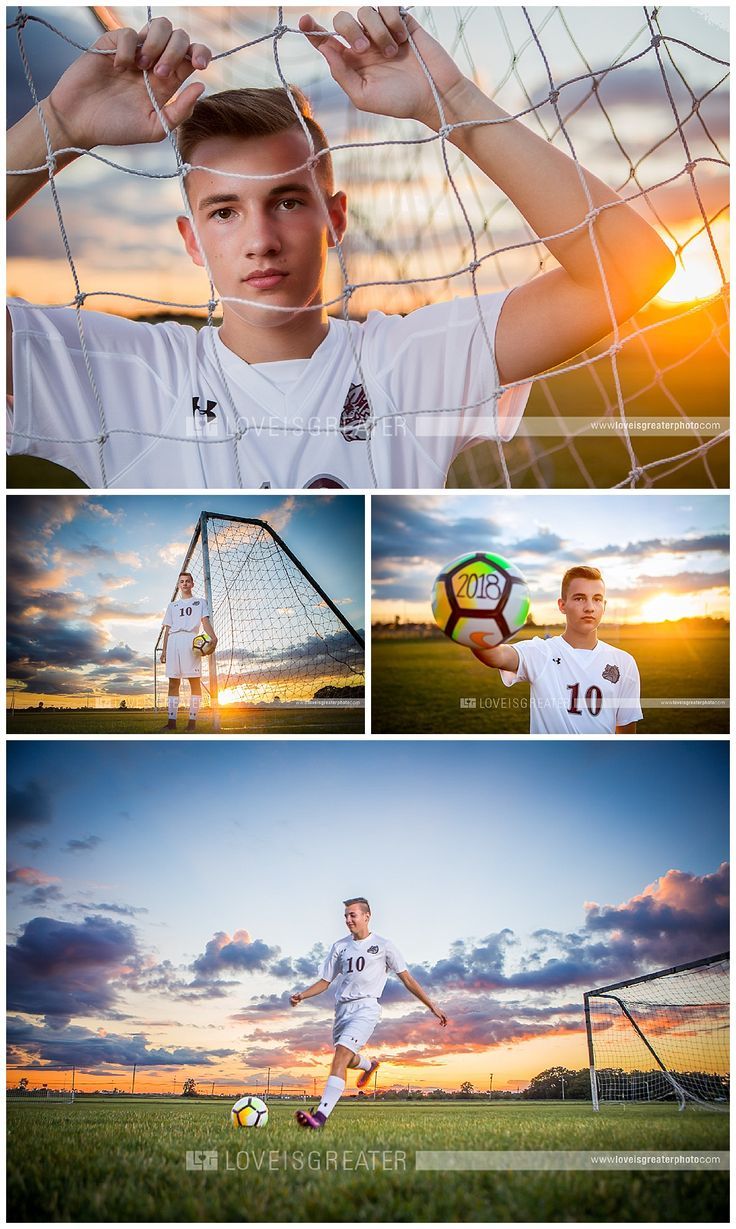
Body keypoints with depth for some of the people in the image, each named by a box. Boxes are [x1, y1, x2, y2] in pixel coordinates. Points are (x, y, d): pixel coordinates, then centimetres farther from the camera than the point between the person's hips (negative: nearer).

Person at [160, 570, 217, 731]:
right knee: (173, 682, -1)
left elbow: (205, 621, 3)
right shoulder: (172, 605, 28)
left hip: (191, 639, -3)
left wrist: (213, 637, -17)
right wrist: (164, 650, 12)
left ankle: (192, 721, -13)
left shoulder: (200, 602, 18)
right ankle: (172, 720, -2)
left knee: (194, 680, -11)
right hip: (173, 641, 3)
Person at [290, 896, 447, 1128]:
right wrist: (302, 995, -2)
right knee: (348, 1060, 20)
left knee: (341, 1054, -24)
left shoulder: (383, 946, 3)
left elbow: (407, 979, 6)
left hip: (366, 1007, -6)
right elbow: (325, 981, 17)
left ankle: (321, 1115, -33)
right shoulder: (340, 946, 14)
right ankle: (369, 1065, 58)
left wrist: (432, 1007, 3)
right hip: (342, 1008, 6)